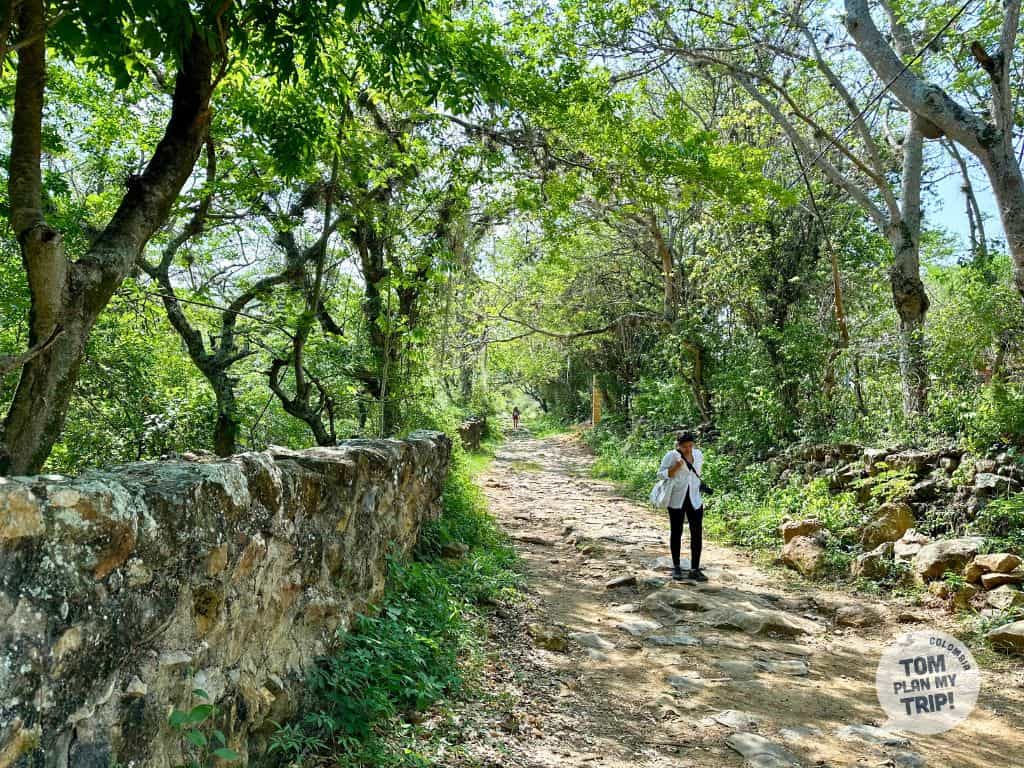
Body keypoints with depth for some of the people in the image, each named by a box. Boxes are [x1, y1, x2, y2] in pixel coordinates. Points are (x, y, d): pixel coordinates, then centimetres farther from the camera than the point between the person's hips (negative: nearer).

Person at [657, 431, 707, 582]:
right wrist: (675, 468, -22)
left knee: (697, 534, -2)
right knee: (676, 533, 6)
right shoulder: (671, 455, -9)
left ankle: (695, 570, 4)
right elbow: (661, 474, -9)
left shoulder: (698, 454, 6)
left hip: (695, 499, 4)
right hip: (677, 500, -4)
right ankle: (676, 568, 19)